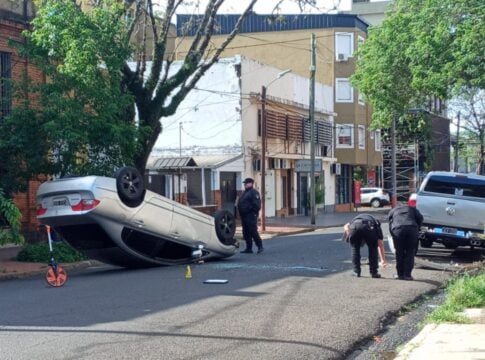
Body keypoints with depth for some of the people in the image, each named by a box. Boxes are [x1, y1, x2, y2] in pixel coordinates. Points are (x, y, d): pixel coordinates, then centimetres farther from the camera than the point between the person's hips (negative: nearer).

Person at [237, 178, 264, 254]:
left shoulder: (254, 192, -9)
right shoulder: (245, 193, 21)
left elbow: (256, 205, -17)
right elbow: (240, 204, 25)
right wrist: (241, 213, 16)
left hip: (251, 216, -10)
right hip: (244, 215, 10)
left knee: (253, 231, -10)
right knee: (246, 233, 9)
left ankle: (260, 247, -4)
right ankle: (249, 248, 13)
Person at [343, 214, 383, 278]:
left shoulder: (355, 219, 45)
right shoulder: (376, 222, 40)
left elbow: (346, 227, 20)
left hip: (354, 226, 1)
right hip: (369, 227, -1)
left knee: (355, 248, 23)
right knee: (373, 248, 20)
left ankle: (356, 272, 25)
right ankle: (373, 272, 22)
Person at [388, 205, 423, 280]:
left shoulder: (392, 211, 32)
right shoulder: (412, 209, 32)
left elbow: (390, 225, 21)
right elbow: (420, 218, 14)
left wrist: (393, 236, 25)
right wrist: (417, 229, 23)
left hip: (398, 229, 0)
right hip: (412, 229, 0)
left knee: (399, 253, 11)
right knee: (410, 252, 9)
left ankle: (400, 274, 14)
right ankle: (407, 275, 7)